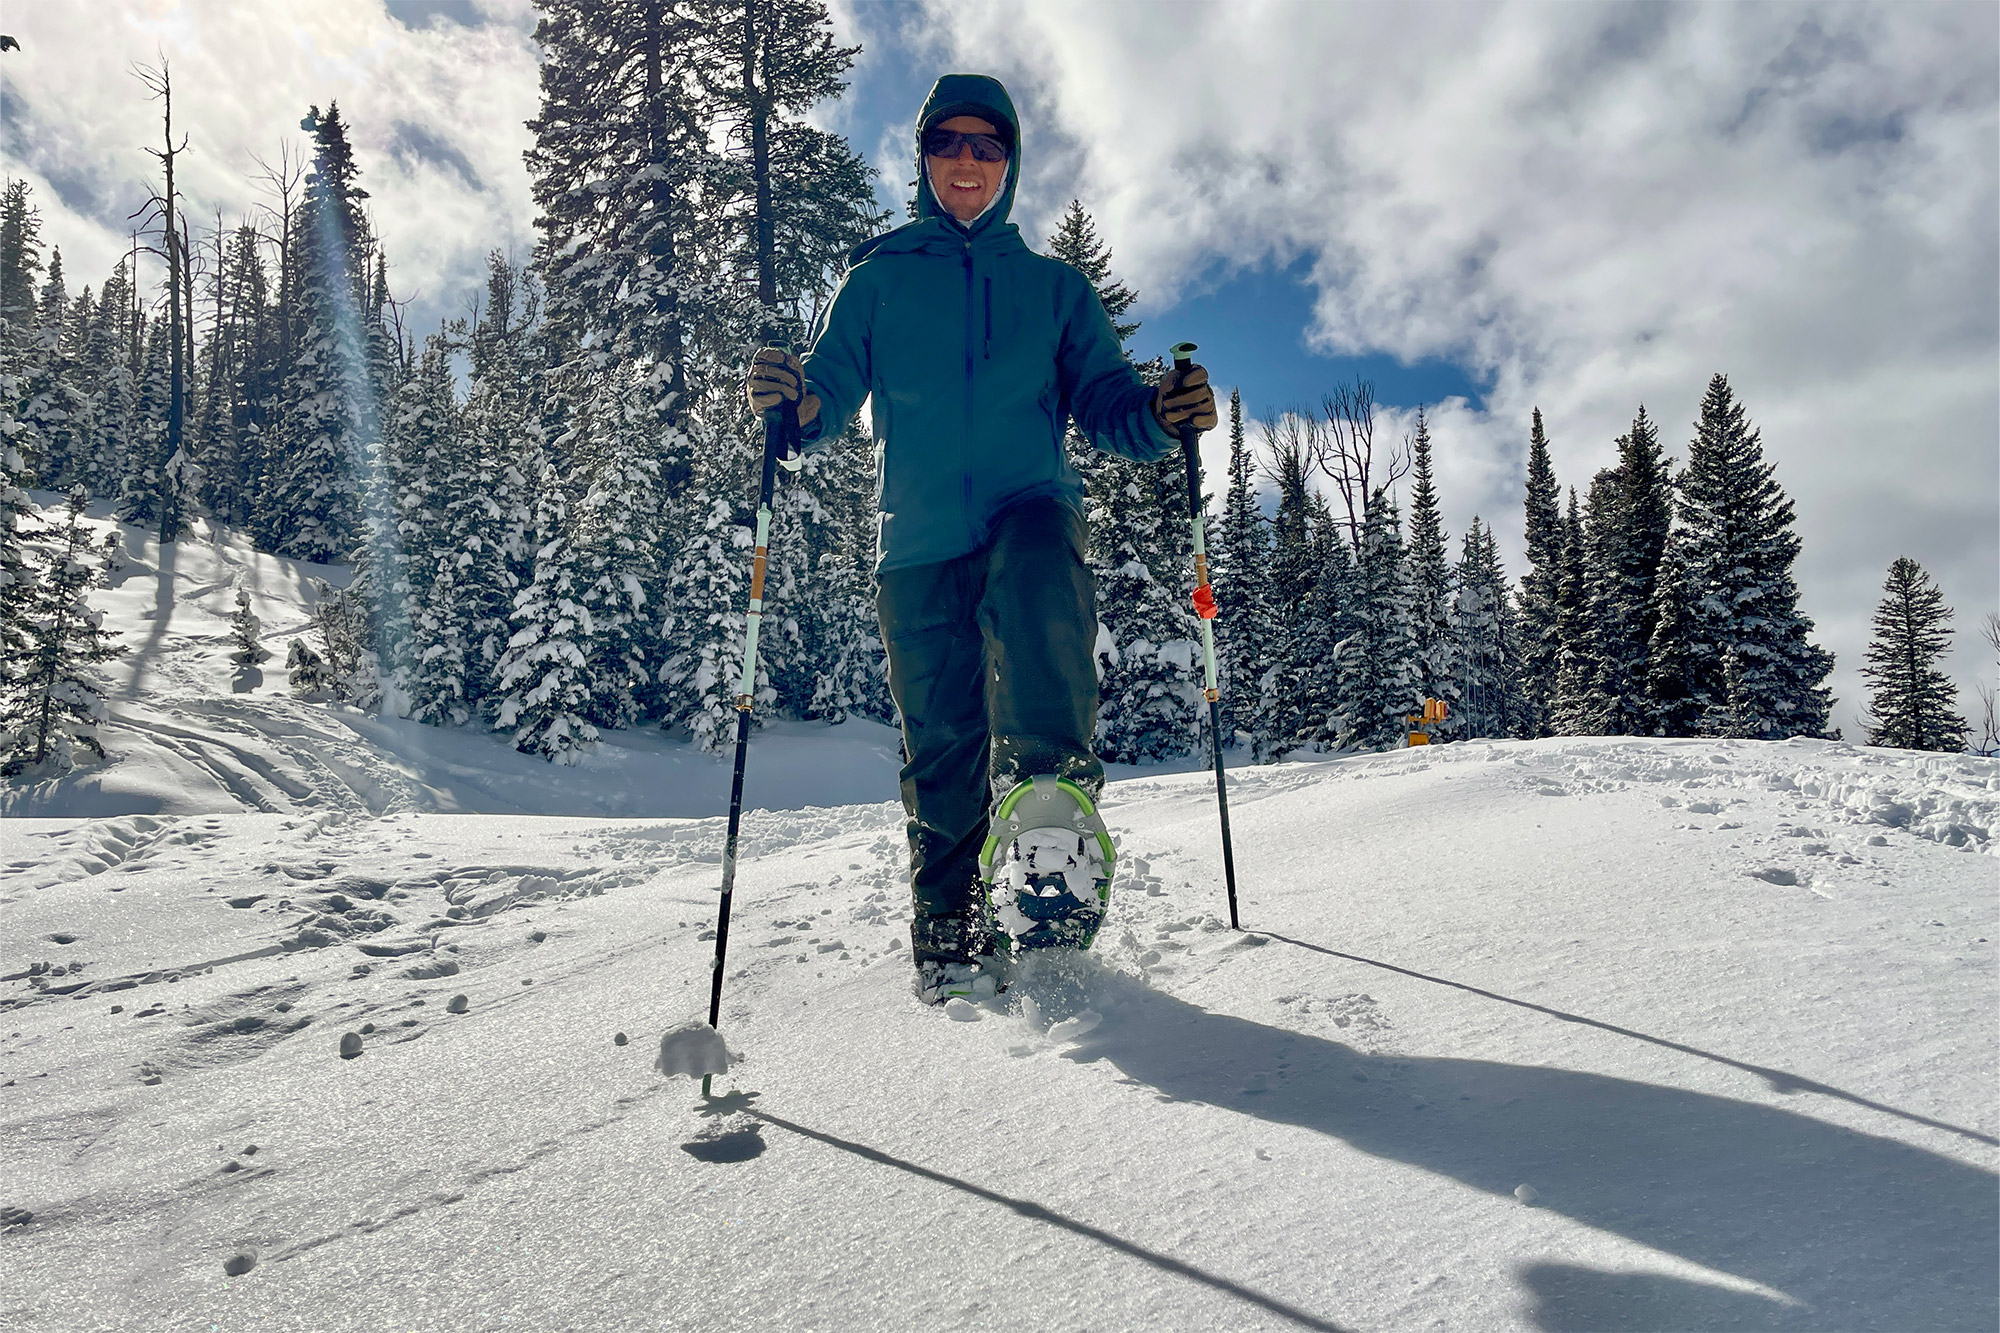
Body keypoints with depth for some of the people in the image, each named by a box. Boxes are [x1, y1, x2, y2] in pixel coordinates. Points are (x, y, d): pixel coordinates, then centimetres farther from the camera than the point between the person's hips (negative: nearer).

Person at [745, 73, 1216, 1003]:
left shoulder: (1055, 288, 18)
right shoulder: (876, 279, 16)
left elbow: (1102, 405, 10)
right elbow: (833, 396, 7)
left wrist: (1160, 414, -13)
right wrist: (797, 402, -17)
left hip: (1030, 506, 0)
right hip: (919, 539, 1)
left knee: (1037, 593, -36)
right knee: (942, 746, -1)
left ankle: (1049, 798, -48)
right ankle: (952, 938, 10)